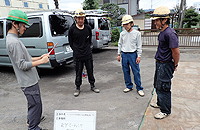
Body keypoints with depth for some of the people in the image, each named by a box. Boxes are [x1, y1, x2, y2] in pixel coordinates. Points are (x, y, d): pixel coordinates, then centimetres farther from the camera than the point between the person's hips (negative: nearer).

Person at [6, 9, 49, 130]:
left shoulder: (13, 39, 12)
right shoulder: (14, 42, -21)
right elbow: (22, 65, -23)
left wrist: (39, 57, 8)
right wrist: (41, 61, -17)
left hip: (30, 80, 11)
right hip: (29, 82, -11)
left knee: (33, 103, 26)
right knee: (35, 104, 2)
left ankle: (32, 119, 46)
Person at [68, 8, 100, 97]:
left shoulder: (88, 28, 4)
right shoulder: (72, 29, -4)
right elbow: (71, 42, 4)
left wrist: (87, 48, 10)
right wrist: (76, 50, 3)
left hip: (88, 55, 2)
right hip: (77, 56, -2)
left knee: (90, 71, 12)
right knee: (78, 73, 7)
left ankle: (92, 86, 29)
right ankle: (78, 88, 24)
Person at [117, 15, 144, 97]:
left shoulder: (137, 33, -3)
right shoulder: (122, 34, 7)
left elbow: (139, 46, -2)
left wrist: (139, 56, -7)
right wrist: (119, 54, 10)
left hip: (133, 54, -3)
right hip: (124, 54, 4)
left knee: (136, 72, -1)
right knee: (126, 71, 9)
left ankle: (139, 88, 12)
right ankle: (129, 86, 24)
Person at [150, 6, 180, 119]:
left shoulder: (170, 33, -22)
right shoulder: (162, 32, 9)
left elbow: (176, 52, -23)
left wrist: (175, 65, -10)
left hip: (166, 65, -10)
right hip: (160, 64, 10)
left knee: (163, 88, 1)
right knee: (158, 85, 22)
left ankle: (165, 111, 18)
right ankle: (160, 103, 41)